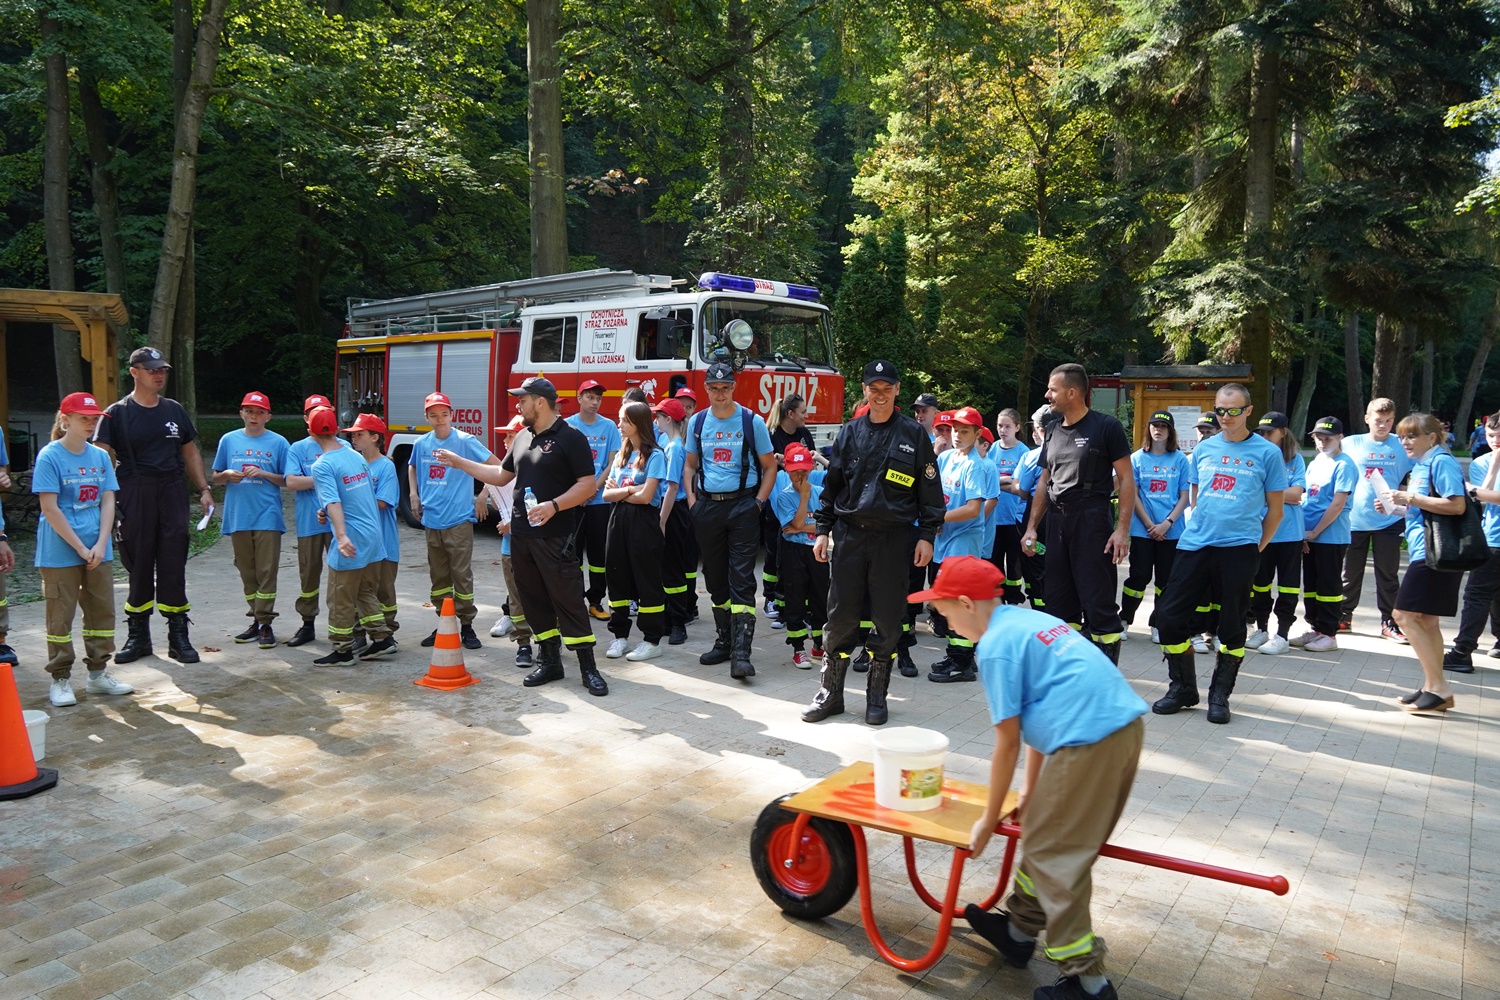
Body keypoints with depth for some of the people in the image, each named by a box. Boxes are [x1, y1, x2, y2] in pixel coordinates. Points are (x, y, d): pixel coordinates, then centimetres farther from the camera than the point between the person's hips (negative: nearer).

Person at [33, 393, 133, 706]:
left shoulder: (100, 456, 6)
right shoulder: (49, 456, -8)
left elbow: (108, 503, 4)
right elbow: (49, 508, -12)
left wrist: (100, 545, -7)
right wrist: (80, 548, -13)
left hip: (98, 551, 5)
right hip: (60, 552, -5)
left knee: (102, 611, 10)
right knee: (60, 616, 3)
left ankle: (98, 674, 22)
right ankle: (60, 680, 13)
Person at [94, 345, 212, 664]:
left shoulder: (174, 410, 13)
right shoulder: (117, 413, 0)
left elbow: (190, 452, 19)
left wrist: (203, 489, 11)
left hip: (172, 493, 3)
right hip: (134, 494, -3)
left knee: (173, 566, 3)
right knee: (139, 565, 4)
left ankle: (178, 636, 8)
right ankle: (138, 635, 17)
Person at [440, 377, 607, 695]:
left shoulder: (570, 437, -9)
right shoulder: (523, 437, 15)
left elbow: (588, 485, -14)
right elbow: (501, 475, 26)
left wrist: (553, 506, -24)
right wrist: (459, 462, 24)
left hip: (555, 537, -8)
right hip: (521, 534, 8)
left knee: (568, 599, -6)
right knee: (535, 599, 11)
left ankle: (588, 667, 0)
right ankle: (550, 662, 22)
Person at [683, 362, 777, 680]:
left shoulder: (752, 422, -1)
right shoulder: (697, 422, 8)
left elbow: (769, 466, 3)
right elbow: (690, 464, 18)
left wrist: (758, 502, -6)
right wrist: (692, 499, 5)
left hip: (742, 505, -4)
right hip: (707, 507, 4)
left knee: (741, 580, -9)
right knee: (715, 578, 11)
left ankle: (741, 653, -12)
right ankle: (723, 641, 25)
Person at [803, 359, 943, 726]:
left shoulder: (913, 434, 3)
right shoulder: (850, 432, 9)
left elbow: (929, 488, 3)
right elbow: (831, 484, 12)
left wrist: (927, 535, -3)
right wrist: (823, 530, 7)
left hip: (892, 540, -1)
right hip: (848, 535, 2)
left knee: (887, 619, 4)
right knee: (840, 615, 2)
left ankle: (876, 696, 18)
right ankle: (830, 692, 15)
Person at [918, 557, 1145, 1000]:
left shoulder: (995, 645, -8)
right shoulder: (1029, 620, 18)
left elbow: (1007, 744, -5)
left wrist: (988, 821, 6)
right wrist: (1030, 792, 26)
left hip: (1088, 742, -9)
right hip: (1126, 725, 10)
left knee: (1054, 855, 5)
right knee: (1048, 836, 22)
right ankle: (1020, 929, 37)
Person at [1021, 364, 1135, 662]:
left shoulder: (1105, 427, -6)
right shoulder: (1053, 432, 13)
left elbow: (1126, 478, -7)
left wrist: (1123, 528, -15)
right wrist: (1032, 526, 12)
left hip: (1092, 521, -7)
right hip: (1058, 522, 7)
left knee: (1098, 601, -5)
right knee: (1059, 600, 11)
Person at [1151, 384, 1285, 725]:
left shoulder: (1267, 452, 1)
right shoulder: (1203, 449, 11)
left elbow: (1275, 509, 6)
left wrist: (1257, 547, 7)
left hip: (1239, 549, -3)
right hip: (1195, 544, 3)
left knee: (1232, 625, 5)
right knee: (1169, 614, -1)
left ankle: (1220, 695, 20)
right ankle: (1182, 688, 16)